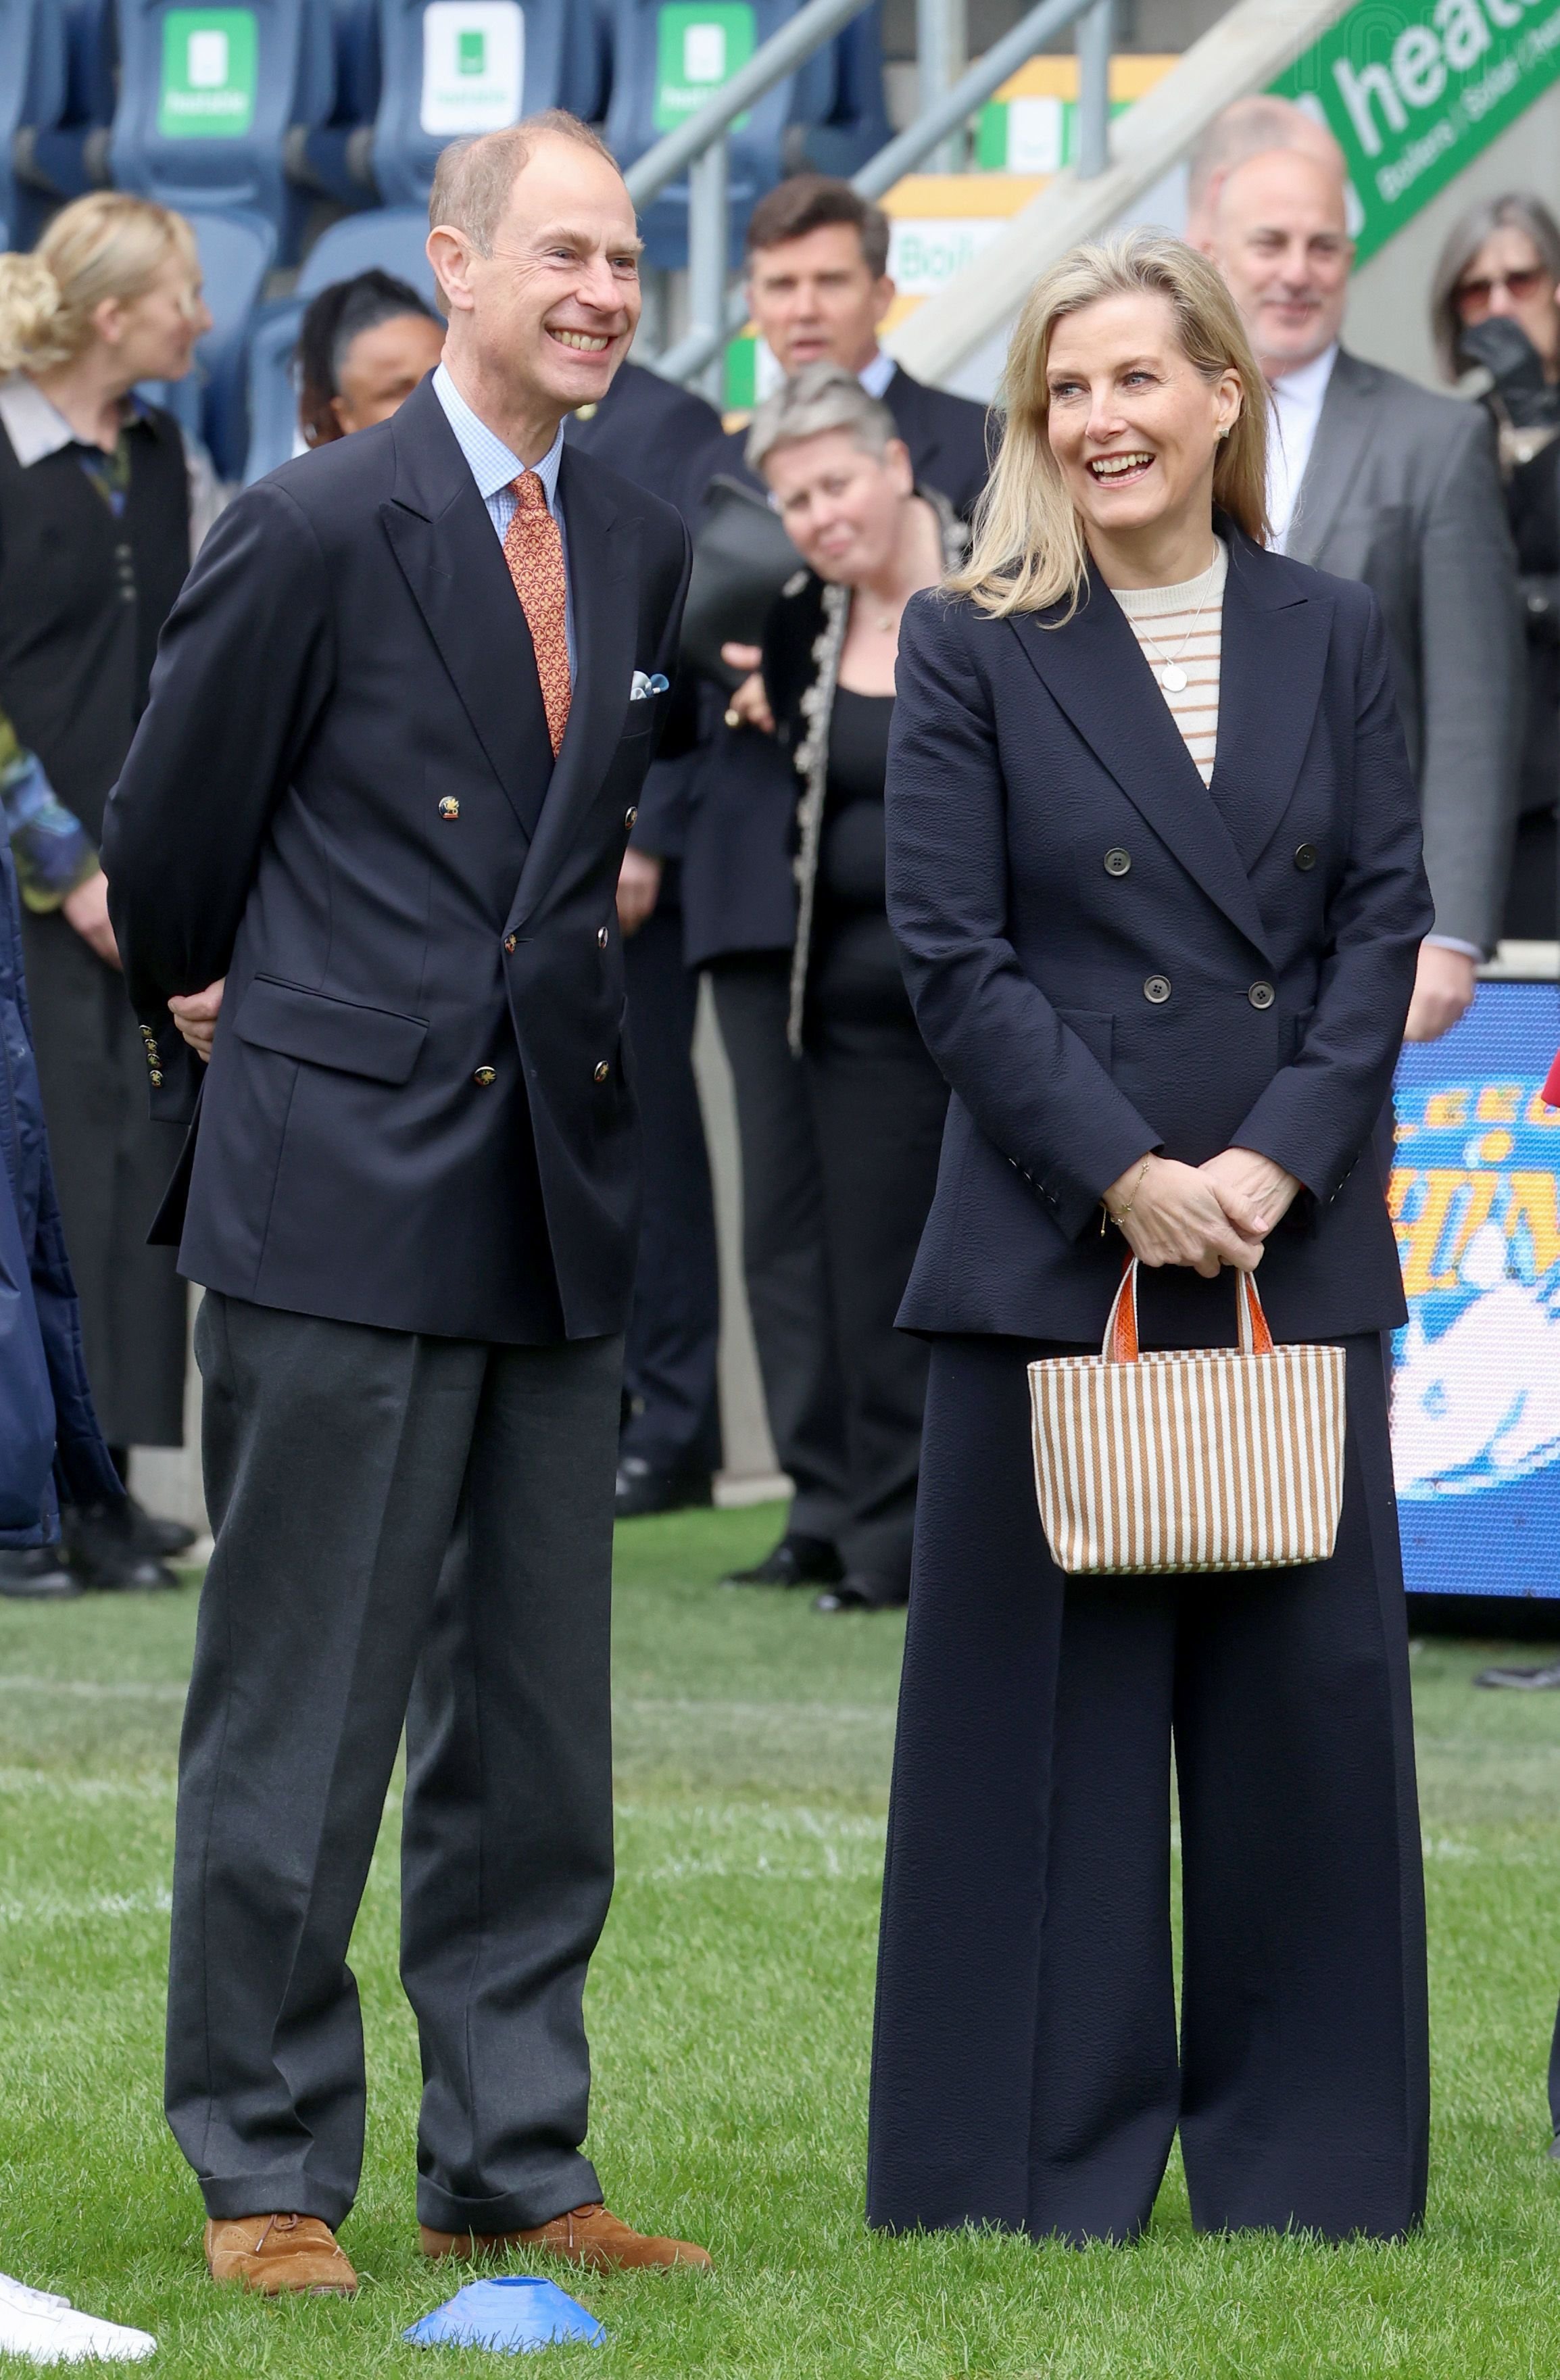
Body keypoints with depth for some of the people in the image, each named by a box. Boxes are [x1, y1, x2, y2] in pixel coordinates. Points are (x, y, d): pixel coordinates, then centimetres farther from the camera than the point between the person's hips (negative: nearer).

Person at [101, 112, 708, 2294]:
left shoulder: (643, 550, 10)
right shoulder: (317, 530, -8)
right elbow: (169, 829, 2)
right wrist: (217, 1036, 14)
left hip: (555, 1197, 6)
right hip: (341, 1189, -6)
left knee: (534, 1724, 9)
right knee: (296, 1714, -1)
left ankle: (511, 2169, 17)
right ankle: (264, 2173, 7)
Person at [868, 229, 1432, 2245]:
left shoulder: (1330, 638, 9)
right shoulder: (974, 648, 1)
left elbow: (1384, 920, 5)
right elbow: (953, 955, -5)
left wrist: (1274, 1164, -9)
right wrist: (1128, 1181, -13)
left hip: (1297, 1249, 3)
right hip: (1054, 1249, -3)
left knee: (1310, 1688, 5)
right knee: (1048, 1711, 1)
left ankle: (1300, 2155, 15)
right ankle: (1043, 2169, 9)